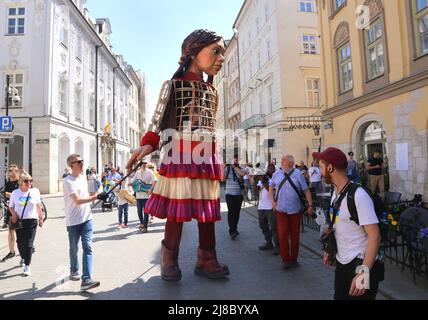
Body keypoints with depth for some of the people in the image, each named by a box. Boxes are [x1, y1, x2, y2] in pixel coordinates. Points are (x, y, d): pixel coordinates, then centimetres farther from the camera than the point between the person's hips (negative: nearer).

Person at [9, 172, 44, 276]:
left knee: (28, 244, -7)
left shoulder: (35, 191, -3)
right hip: (18, 221, 2)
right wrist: (13, 213, -11)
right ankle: (23, 258, 42)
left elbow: (38, 206, 8)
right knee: (20, 243, 14)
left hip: (31, 221, -2)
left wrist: (41, 218, 13)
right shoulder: (15, 193, 0)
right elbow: (11, 206, 10)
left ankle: (27, 266, -2)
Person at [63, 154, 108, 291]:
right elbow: (77, 200, -23)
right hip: (73, 222, -4)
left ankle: (86, 279, -7)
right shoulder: (68, 181, -14)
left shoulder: (83, 177, 8)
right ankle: (74, 271, 38)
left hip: (87, 219, 5)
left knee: (87, 247, -6)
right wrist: (96, 197, -29)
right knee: (74, 249, 14)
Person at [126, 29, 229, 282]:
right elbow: (160, 122, -3)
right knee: (177, 208, -3)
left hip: (207, 156, 5)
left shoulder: (212, 91, 19)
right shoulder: (174, 84, 3)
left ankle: (207, 259, 18)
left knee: (208, 209, 6)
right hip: (181, 154, -5)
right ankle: (170, 260, 14)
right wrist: (148, 146, -18)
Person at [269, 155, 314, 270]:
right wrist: (272, 201, 3)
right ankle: (286, 260, 16)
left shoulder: (298, 174, -5)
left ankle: (294, 259, 28)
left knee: (295, 235, 11)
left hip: (295, 210, -1)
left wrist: (310, 205, -8)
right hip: (281, 210, 1)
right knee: (283, 235, 0)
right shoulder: (277, 174, 0)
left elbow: (306, 190, -3)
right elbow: (271, 188, 13)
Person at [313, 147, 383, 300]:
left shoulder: (358, 195, -21)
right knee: (339, 296, 16)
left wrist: (363, 273, -28)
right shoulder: (335, 192, 5)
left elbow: (375, 236, -24)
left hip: (360, 265, -7)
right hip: (341, 264, 8)